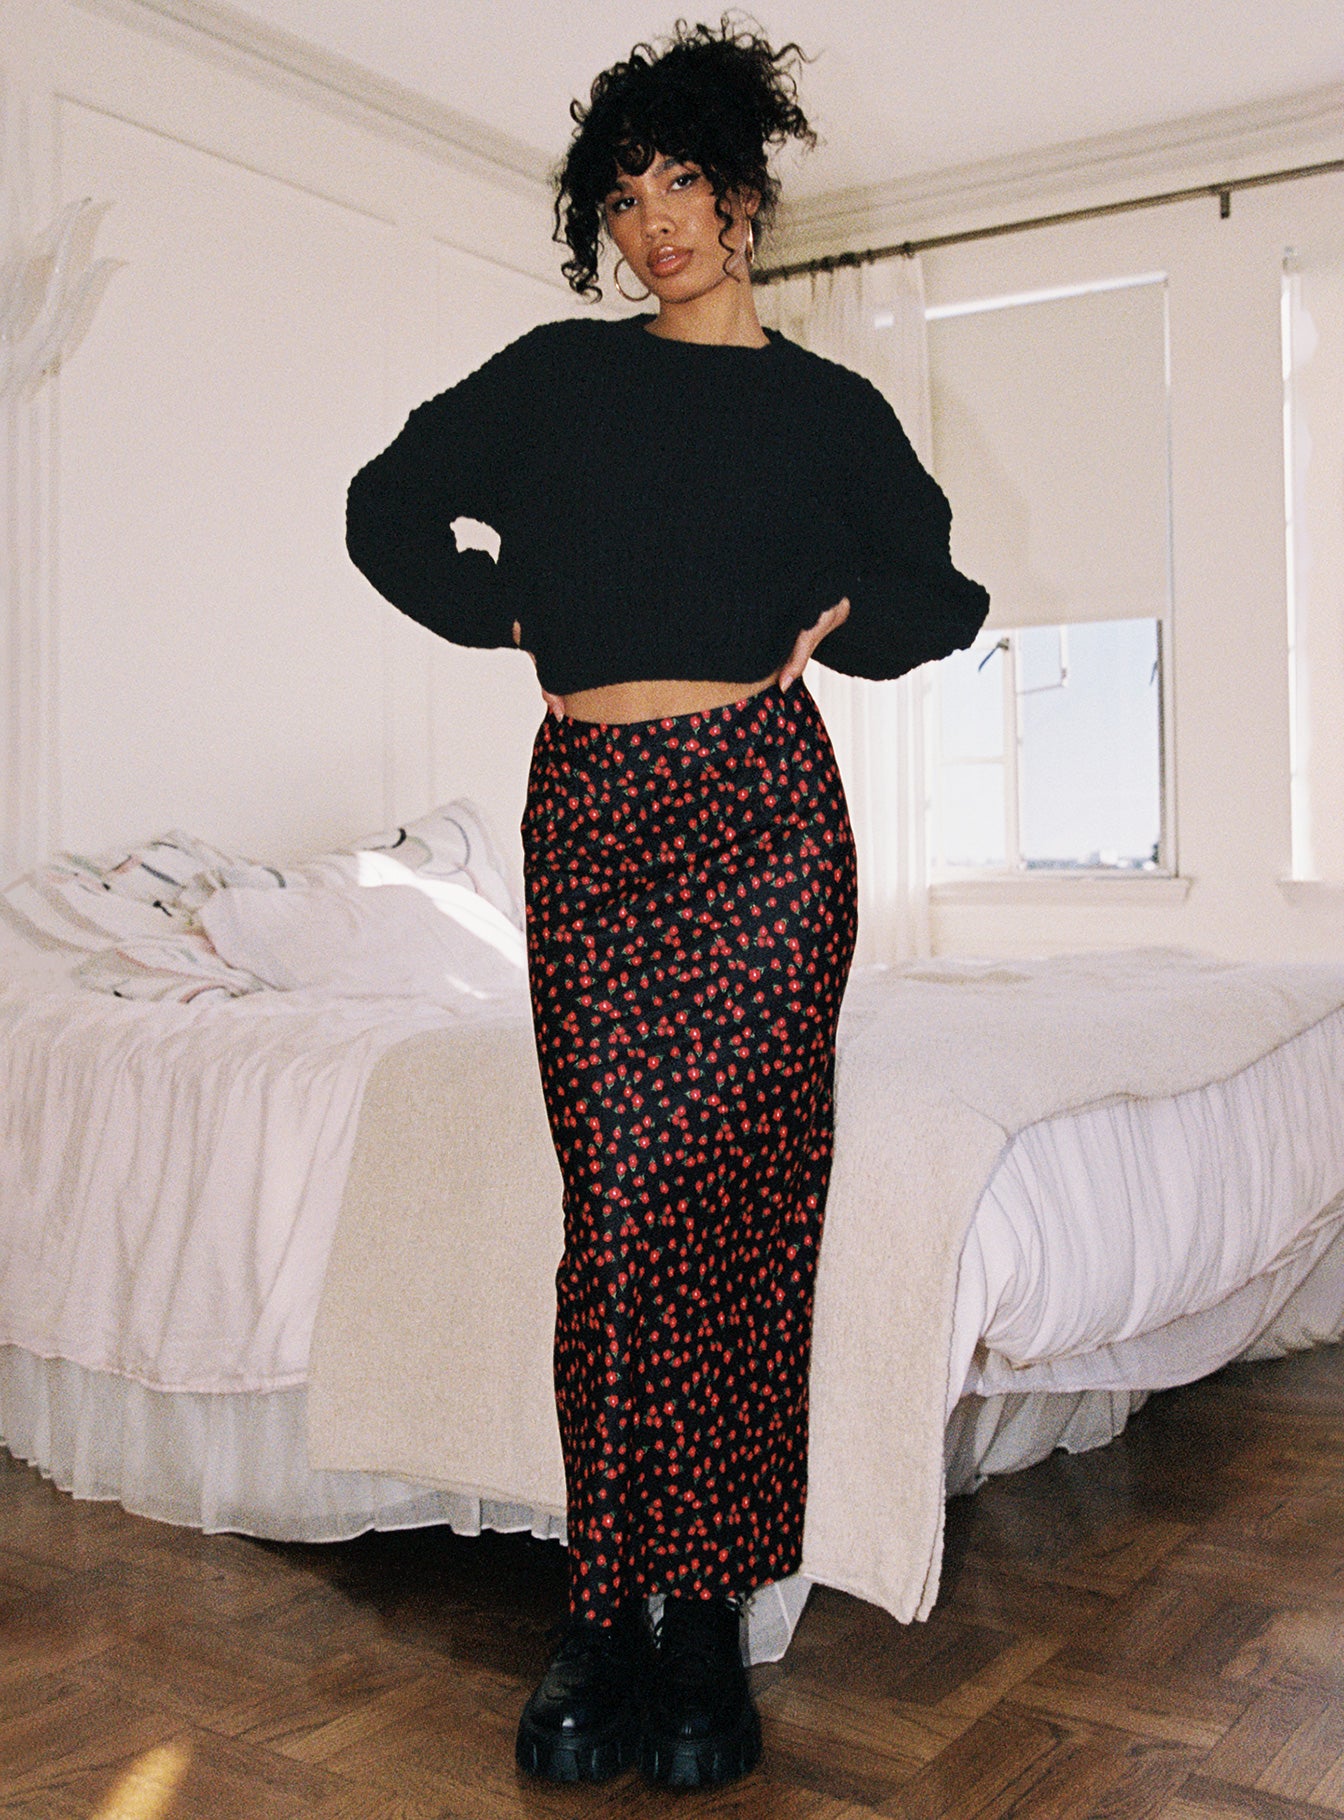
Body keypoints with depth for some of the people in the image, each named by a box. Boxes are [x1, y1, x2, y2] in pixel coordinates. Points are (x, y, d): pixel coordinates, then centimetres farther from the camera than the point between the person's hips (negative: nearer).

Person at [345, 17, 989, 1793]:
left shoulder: (830, 408, 14)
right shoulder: (558, 374, 16)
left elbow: (943, 595, 20)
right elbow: (389, 509, 18)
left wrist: (836, 623, 3)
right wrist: (516, 612, 8)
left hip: (761, 806, 0)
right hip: (589, 808, 1)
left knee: (740, 1205, -4)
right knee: (619, 1205, -4)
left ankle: (709, 1618, 7)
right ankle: (606, 1617, 6)